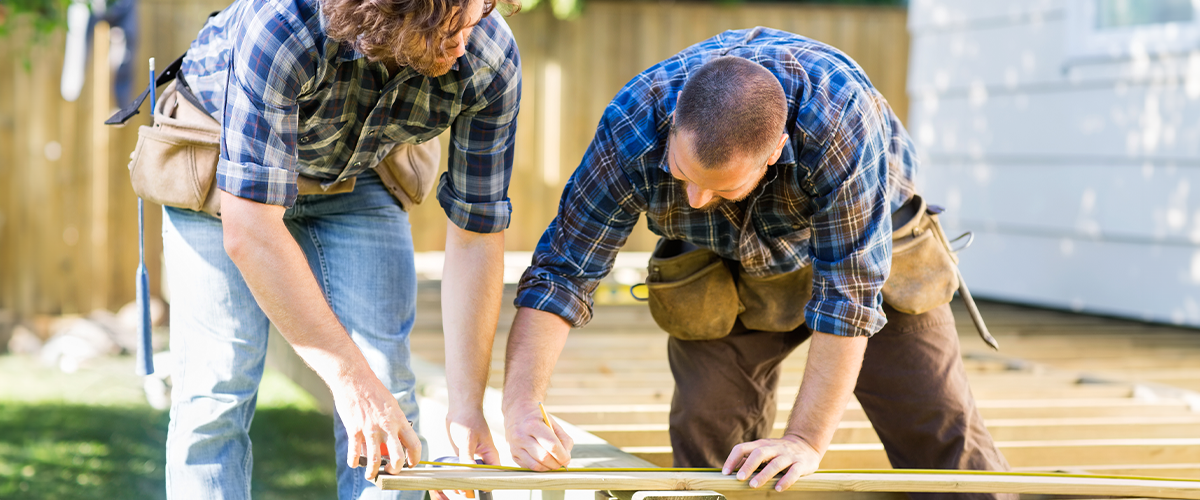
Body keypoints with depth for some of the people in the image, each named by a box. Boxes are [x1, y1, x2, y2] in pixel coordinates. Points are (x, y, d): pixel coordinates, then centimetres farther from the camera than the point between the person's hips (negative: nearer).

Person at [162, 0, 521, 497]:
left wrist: (466, 404, -25)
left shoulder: (490, 60, -31)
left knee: (388, 393, -8)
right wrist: (350, 379, -44)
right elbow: (248, 232, -43)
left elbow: (475, 235, -20)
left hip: (358, 173, 3)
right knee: (217, 390, -12)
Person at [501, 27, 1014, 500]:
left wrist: (805, 441, -36)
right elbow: (562, 271, -28)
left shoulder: (840, 117, -43)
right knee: (704, 438, -10)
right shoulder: (631, 130, -35)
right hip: (727, 274, 2)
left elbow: (847, 292, -37)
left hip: (859, 243, -2)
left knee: (939, 433, -4)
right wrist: (520, 409, -41)